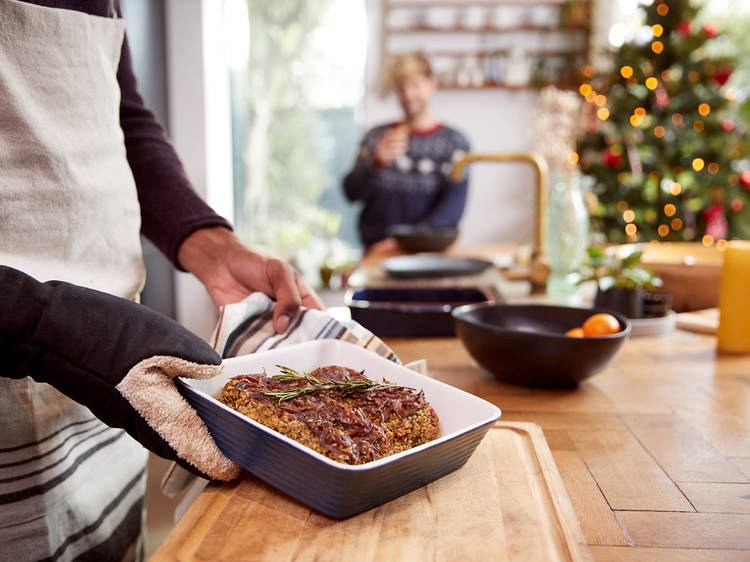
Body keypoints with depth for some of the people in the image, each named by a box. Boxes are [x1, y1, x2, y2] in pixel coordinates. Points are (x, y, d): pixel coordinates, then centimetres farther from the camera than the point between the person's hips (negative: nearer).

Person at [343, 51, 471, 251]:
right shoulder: (376, 136, 13)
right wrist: (377, 162, -11)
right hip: (375, 249, 2)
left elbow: (453, 207, -4)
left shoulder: (454, 142, 4)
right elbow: (351, 193, 7)